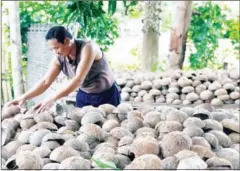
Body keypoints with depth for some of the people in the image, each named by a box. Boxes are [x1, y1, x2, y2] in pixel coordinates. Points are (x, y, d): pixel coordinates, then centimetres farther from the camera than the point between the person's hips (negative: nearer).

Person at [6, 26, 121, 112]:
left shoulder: (88, 47, -29)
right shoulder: (59, 59, -11)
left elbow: (79, 79, -37)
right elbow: (45, 82, -10)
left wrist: (53, 99, -44)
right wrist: (24, 97, -26)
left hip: (107, 94, -5)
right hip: (84, 96, 5)